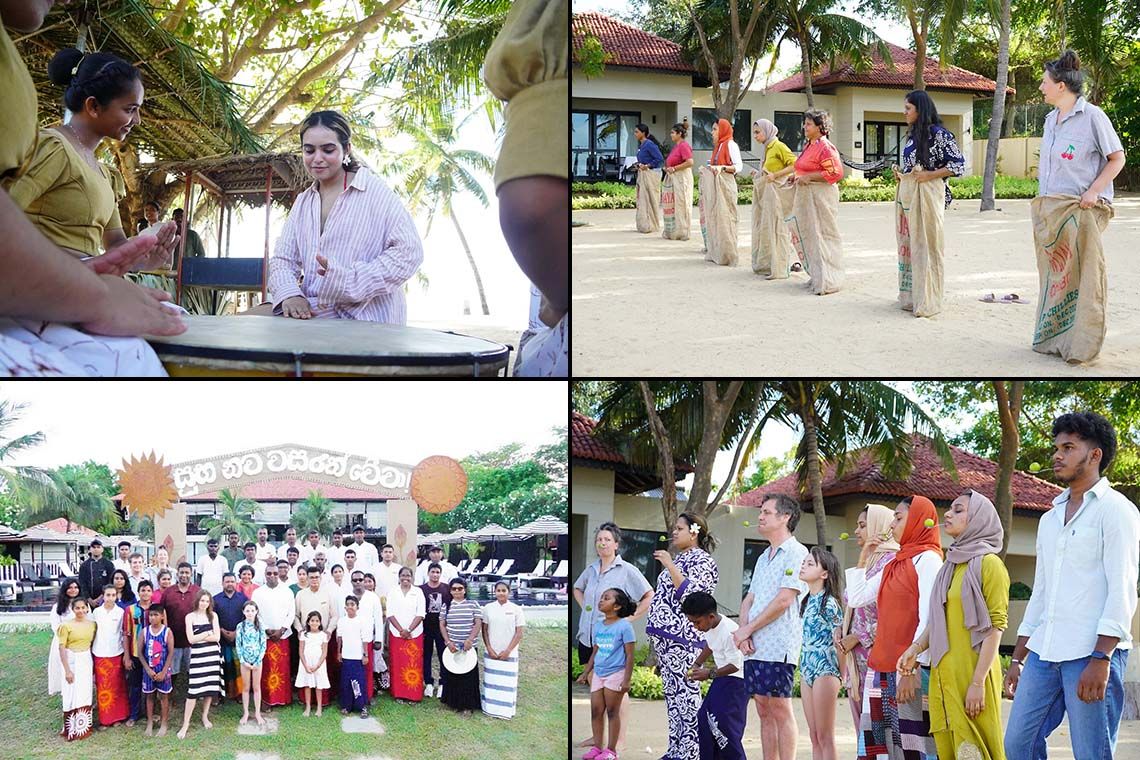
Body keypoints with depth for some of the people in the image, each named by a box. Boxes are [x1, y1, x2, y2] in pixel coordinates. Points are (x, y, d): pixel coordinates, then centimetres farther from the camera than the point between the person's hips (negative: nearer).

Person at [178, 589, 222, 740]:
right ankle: (186, 723, -4)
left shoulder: (213, 616, 5)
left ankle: (205, 716, 24)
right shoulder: (190, 617, 0)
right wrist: (208, 633, -6)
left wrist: (199, 636, -8)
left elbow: (217, 637, -3)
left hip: (212, 654, 3)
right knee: (193, 689, -8)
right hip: (197, 655, -3)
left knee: (210, 687, 6)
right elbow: (191, 639, -8)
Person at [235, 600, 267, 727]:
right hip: (245, 661, 0)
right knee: (246, 688, 7)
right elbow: (238, 645, -3)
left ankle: (257, 713, 13)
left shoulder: (260, 626, -3)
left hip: (257, 661, 0)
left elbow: (263, 645, -2)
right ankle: (245, 713, 16)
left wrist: (258, 662, -9)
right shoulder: (240, 626, -3)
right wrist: (243, 661, -9)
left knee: (256, 687, 6)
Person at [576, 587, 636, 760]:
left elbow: (629, 655, -11)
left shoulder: (624, 626, -11)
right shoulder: (599, 626, 8)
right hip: (598, 674, 7)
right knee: (596, 711, 7)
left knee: (612, 712, 1)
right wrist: (585, 673, 16)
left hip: (615, 674, -6)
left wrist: (627, 680, -16)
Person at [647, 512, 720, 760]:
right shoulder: (678, 558, 20)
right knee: (673, 694, 10)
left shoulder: (702, 561, -8)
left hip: (682, 638, -9)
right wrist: (656, 633, 22)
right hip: (665, 635, 9)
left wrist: (669, 565, -20)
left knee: (685, 694, -7)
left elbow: (690, 594, -21)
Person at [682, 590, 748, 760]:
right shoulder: (709, 627, 0)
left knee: (722, 723, -19)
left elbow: (735, 665, -22)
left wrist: (710, 673, -23)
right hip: (721, 678, 10)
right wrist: (697, 665, 10)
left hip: (736, 681, -10)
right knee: (704, 717, 4)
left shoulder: (728, 632, -27)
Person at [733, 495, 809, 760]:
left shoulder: (796, 553, -7)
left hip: (778, 647, -8)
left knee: (780, 710, -6)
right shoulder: (763, 558, 20)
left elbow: (783, 601, -15)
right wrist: (744, 633, -3)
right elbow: (749, 600, 16)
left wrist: (747, 629, -9)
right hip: (754, 647, 8)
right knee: (764, 712, 9)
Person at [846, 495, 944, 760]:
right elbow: (857, 598, 25)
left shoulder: (927, 559, -7)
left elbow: (928, 620, -15)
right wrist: (862, 561, 22)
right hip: (881, 667, 8)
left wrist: (912, 669, -21)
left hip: (910, 668, -8)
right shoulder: (895, 564, 18)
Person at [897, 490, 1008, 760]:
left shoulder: (988, 563, -6)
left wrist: (978, 682, -16)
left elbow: (995, 626, -11)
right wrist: (916, 648, 1)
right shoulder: (951, 564, 16)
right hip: (943, 674, 7)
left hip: (972, 672, -7)